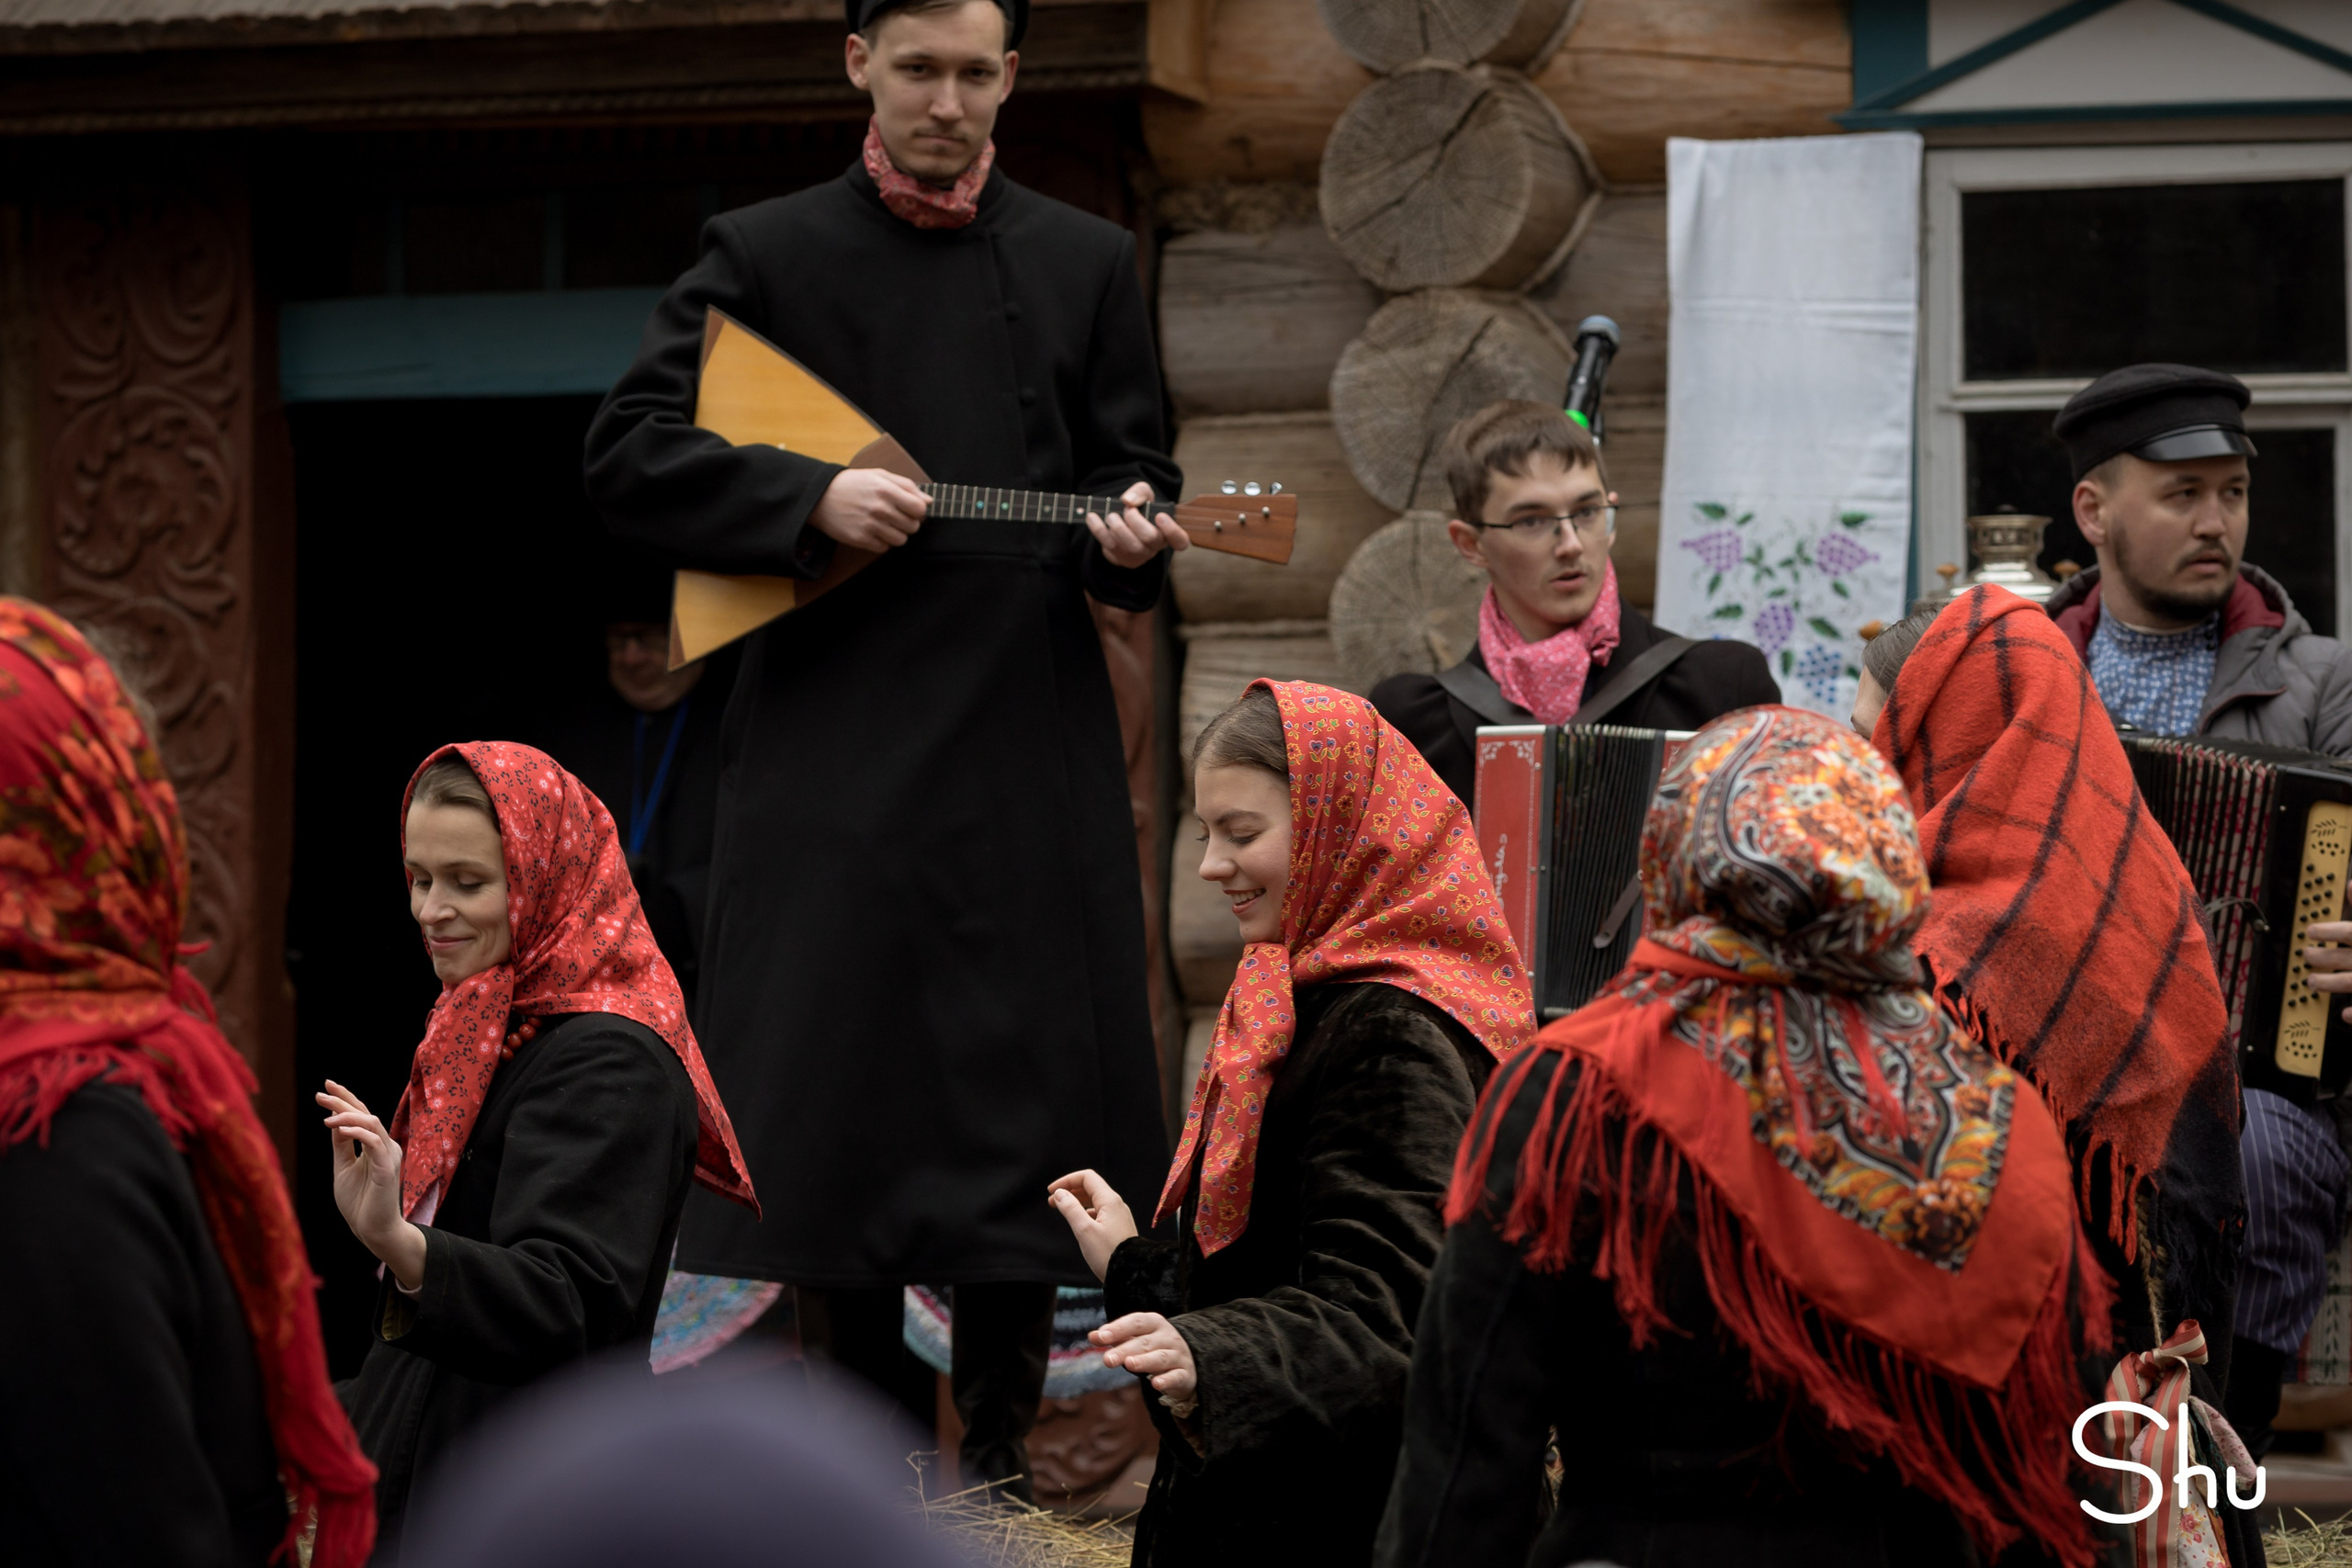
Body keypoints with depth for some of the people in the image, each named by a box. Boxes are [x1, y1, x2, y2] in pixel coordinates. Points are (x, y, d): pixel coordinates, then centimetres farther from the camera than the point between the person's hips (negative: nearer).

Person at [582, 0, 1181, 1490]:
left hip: (1028, 750, 1)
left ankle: (999, 1449, 9)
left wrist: (1131, 538, -11)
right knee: (835, 1095, -1)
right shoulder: (765, 255, 7)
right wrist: (811, 497, -13)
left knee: (1023, 1089, 0)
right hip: (833, 741, -1)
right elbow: (629, 453, 0)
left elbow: (1138, 476, 12)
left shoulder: (1087, 264, 12)